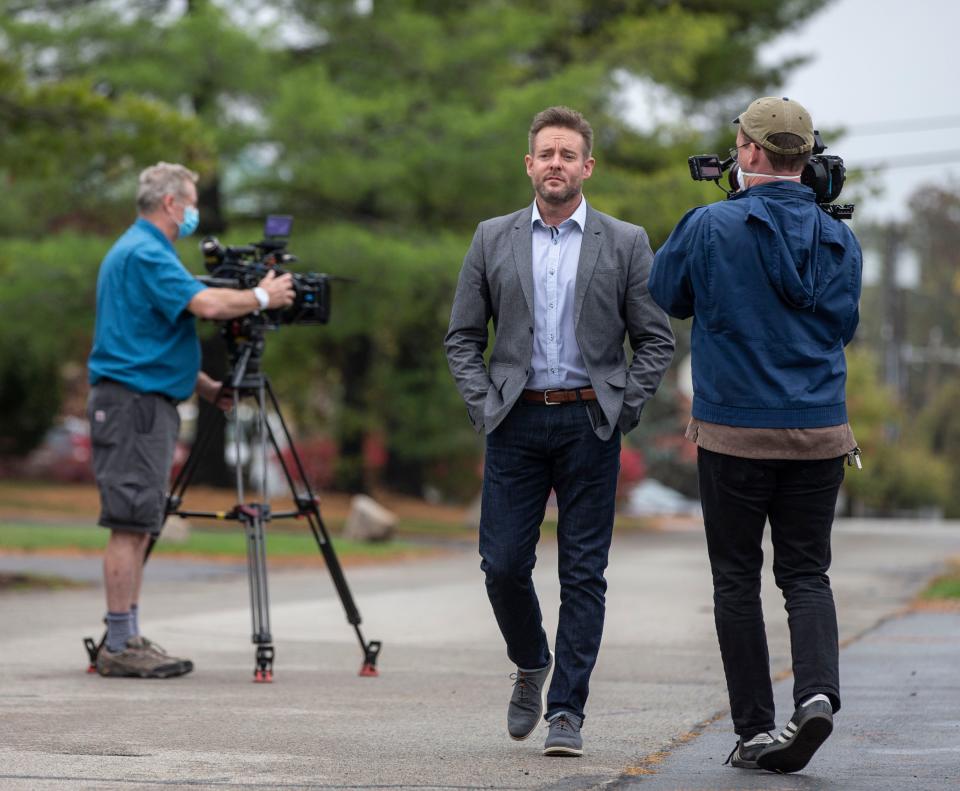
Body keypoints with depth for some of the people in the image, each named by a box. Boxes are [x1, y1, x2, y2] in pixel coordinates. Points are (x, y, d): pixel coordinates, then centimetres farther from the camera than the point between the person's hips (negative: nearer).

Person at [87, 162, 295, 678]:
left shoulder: (137, 250, 21)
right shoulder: (145, 253, -13)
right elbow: (206, 304, -25)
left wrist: (207, 389, 20)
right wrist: (261, 297, -8)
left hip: (146, 402, 11)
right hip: (133, 403, -11)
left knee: (137, 527, 10)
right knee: (130, 525, -10)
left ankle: (127, 641, 11)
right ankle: (120, 646, -10)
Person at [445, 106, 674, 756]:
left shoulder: (625, 243, 3)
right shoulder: (493, 240, 8)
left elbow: (656, 341, 4)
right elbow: (463, 338, 10)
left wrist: (620, 412, -4)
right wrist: (484, 406, -1)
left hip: (589, 423, -1)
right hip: (517, 422, 1)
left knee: (584, 574, -1)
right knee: (503, 565, -1)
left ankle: (566, 711, 5)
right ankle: (531, 666, 26)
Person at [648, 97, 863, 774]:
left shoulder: (711, 227, -9)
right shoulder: (839, 240, 3)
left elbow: (667, 296, 8)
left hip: (733, 434, -3)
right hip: (820, 434, 3)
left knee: (738, 581, 7)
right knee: (806, 575, 10)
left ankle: (755, 731, 6)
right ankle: (817, 692, -15)